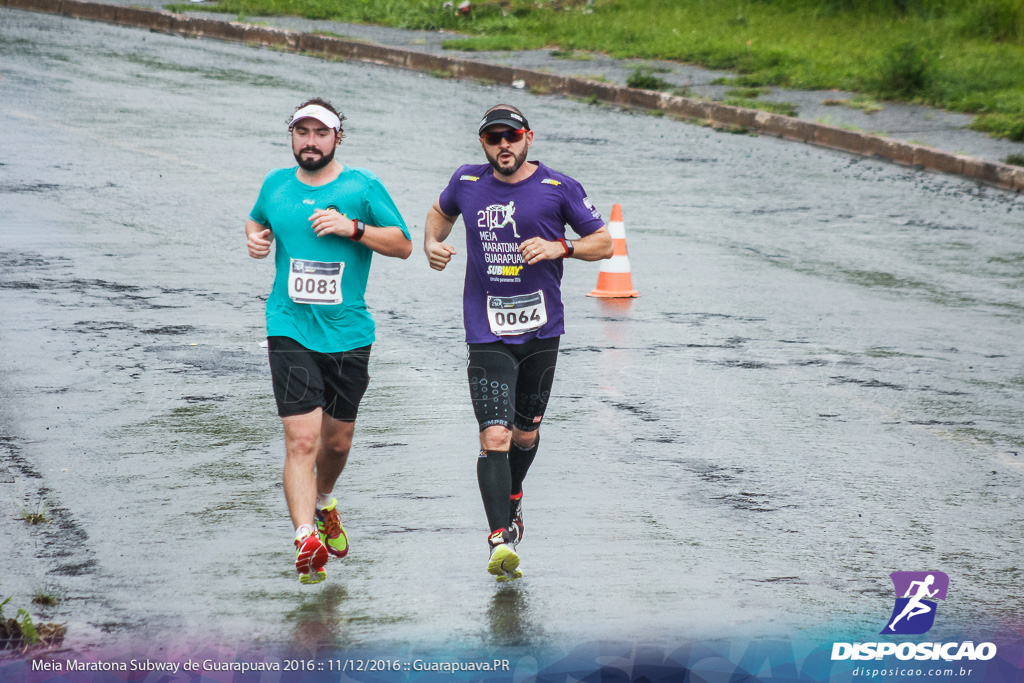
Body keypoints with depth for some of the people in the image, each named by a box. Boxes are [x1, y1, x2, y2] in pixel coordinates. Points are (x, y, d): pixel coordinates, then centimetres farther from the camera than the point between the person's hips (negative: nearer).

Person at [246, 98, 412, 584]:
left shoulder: (361, 187, -1)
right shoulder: (276, 185, 7)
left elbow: (403, 244, 0)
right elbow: (257, 220, 27)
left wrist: (353, 228, -14)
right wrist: (254, 237, 4)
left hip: (348, 333, 1)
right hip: (290, 330, -1)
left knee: (337, 440, 15)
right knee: (301, 439, -15)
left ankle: (323, 504, 46)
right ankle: (306, 539, -21)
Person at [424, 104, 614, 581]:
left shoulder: (558, 188, -3)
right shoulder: (468, 183, 3)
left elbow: (603, 242, 2)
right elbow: (441, 211, 25)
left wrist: (559, 247, -16)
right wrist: (432, 244, 4)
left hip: (541, 331, 1)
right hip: (487, 335, -1)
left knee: (526, 433, 17)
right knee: (494, 437, -16)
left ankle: (512, 498, 47)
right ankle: (501, 538, -21)